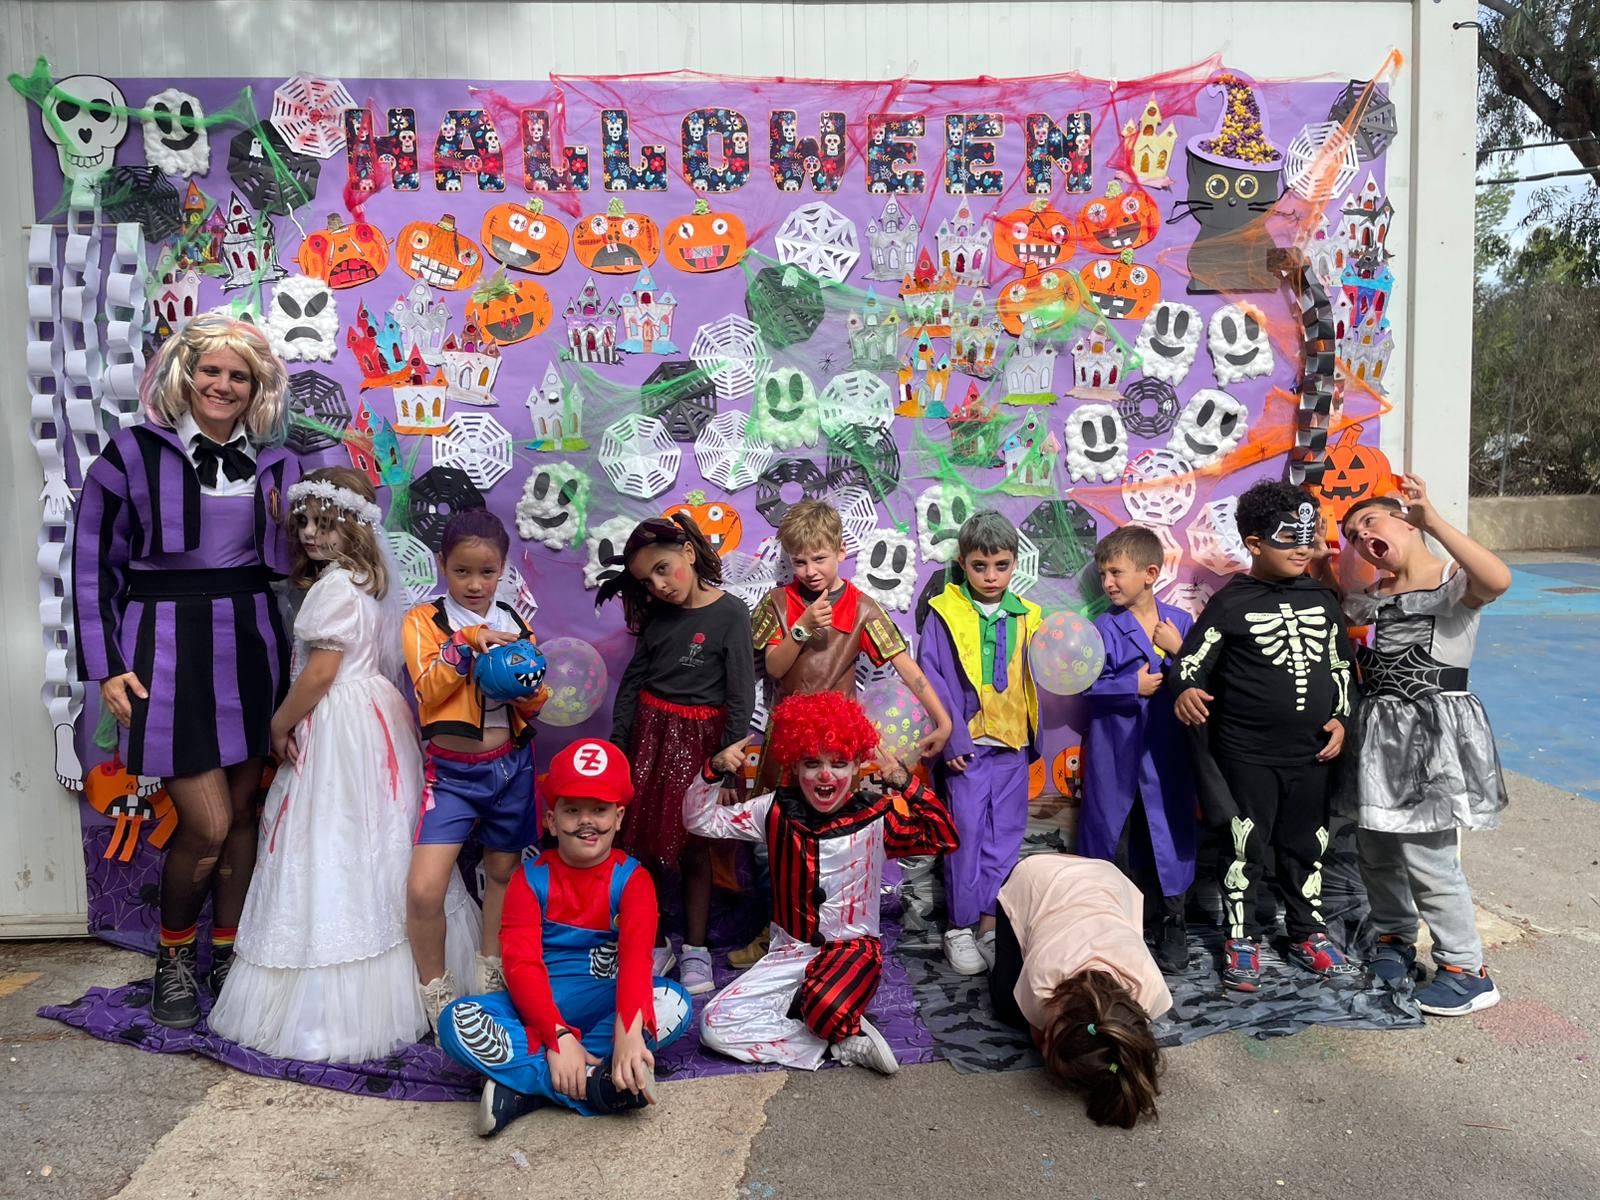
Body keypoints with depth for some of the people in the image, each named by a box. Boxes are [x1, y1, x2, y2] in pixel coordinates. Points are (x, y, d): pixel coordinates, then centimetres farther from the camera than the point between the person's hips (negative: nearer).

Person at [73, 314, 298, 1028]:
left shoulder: (274, 463, 8)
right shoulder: (134, 453, -3)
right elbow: (93, 565, -1)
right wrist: (107, 666, -6)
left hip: (251, 645, 4)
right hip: (168, 651, -4)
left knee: (241, 816, 11)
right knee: (208, 825, -4)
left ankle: (228, 956, 29)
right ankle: (172, 959, 23)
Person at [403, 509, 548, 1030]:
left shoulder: (516, 625, 5)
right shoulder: (425, 620, -3)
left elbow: (536, 703, 7)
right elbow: (428, 690, -16)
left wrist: (530, 688, -15)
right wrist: (467, 642, -26)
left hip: (511, 766, 3)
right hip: (451, 772, -3)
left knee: (503, 874, 14)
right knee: (423, 889, -13)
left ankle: (491, 974, 36)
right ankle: (436, 992, 10)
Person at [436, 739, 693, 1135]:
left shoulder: (632, 879, -3)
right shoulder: (530, 879, 0)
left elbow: (636, 954, -22)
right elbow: (521, 964, -13)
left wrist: (628, 1032, -41)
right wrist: (558, 1037, -30)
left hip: (605, 1003, 0)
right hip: (540, 1005, 1)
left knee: (675, 1001, -30)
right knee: (457, 1021, -27)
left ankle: (524, 1085, -26)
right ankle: (597, 1085, -29)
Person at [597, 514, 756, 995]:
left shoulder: (731, 613, -10)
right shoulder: (658, 616, 7)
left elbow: (741, 691, -10)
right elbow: (633, 679, 12)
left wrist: (729, 749, -14)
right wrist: (617, 740, 8)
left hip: (700, 737, -4)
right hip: (650, 732, 5)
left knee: (693, 845, 3)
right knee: (643, 842, 4)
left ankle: (695, 950, 17)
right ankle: (655, 942, 19)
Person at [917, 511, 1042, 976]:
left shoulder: (1025, 616, 6)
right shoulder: (944, 614, -4)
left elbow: (1034, 680, 11)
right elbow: (931, 680, -7)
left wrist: (1033, 738, 4)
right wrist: (952, 739, -12)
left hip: (1013, 744, 4)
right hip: (967, 744, -3)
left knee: (1005, 834, 8)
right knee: (967, 833, 1)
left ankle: (990, 922, 18)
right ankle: (961, 925, 14)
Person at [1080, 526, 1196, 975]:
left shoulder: (1180, 622, 2)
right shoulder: (1104, 627, -4)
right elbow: (1088, 685, -8)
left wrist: (1179, 651, -12)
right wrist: (1133, 686, -17)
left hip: (1165, 754, 1)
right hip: (1114, 754, -1)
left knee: (1167, 835, 8)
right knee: (1112, 838, 7)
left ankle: (1170, 926, 24)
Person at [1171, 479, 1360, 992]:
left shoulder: (1322, 599, 7)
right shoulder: (1231, 603, -8)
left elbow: (1341, 666, 16)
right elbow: (1191, 661, -9)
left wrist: (1340, 718, 6)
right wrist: (1186, 692, -29)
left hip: (1311, 754, 4)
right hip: (1248, 755, -4)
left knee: (1307, 846, 16)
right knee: (1245, 848, 6)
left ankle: (1308, 934, 34)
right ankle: (1240, 940, 21)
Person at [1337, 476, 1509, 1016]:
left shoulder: (1455, 584, -10)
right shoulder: (1372, 597, 10)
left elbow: (1498, 579, -33)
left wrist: (1432, 519, -35)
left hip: (1435, 729, -7)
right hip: (1380, 728, 7)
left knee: (1426, 855, -7)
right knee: (1375, 847, 15)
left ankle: (1467, 971, 9)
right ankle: (1395, 938, 37)